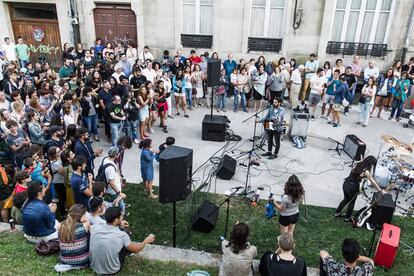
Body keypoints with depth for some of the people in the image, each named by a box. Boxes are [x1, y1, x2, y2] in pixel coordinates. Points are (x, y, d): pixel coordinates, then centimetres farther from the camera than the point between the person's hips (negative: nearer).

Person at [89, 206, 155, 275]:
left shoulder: (95, 227, -16)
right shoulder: (121, 235, -25)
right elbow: (136, 250, -7)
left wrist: (119, 224, 22)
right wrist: (146, 241, 11)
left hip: (94, 266, 4)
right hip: (111, 271, -4)